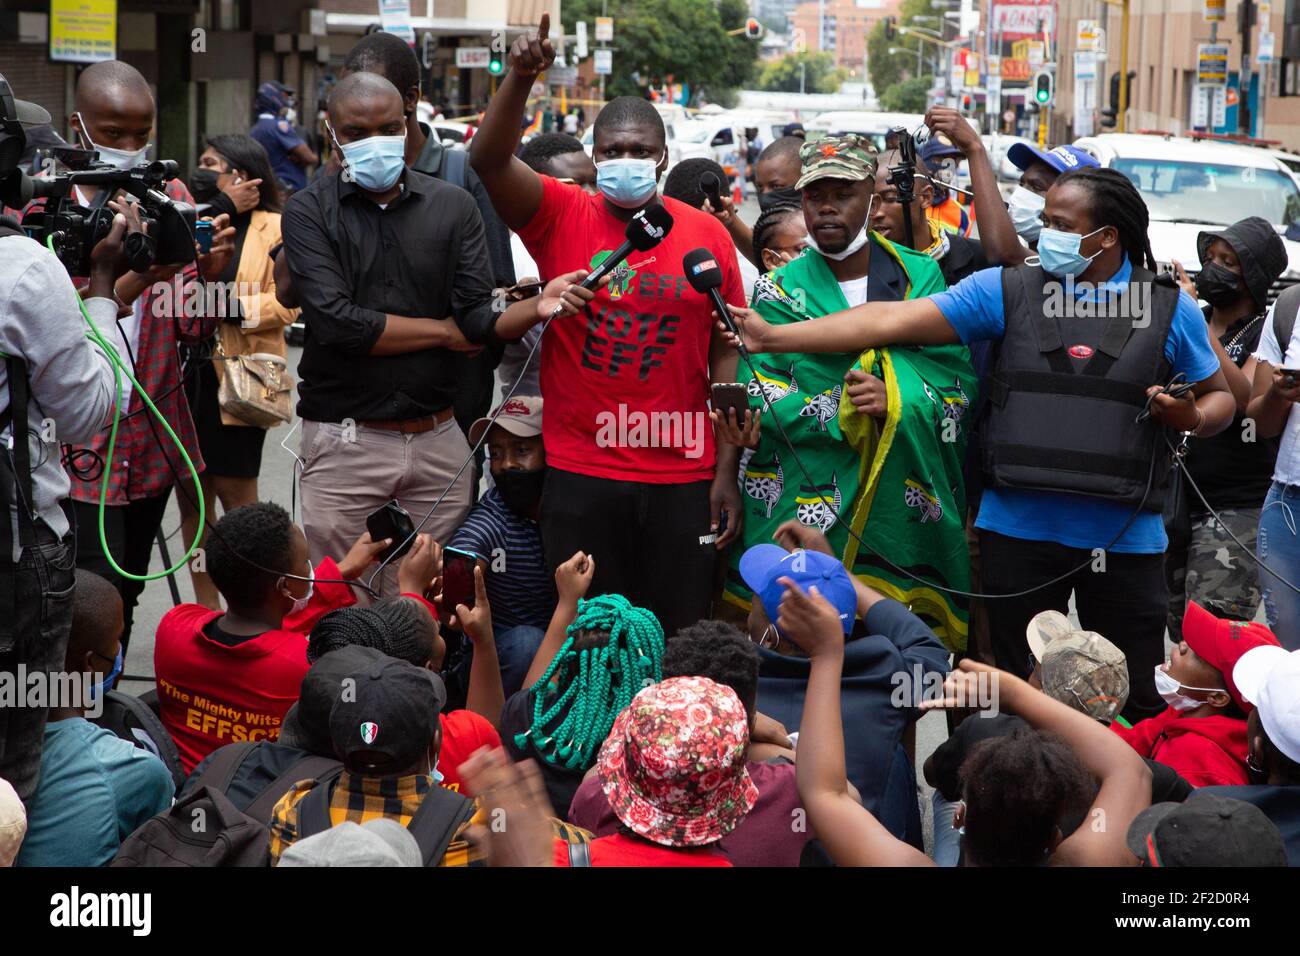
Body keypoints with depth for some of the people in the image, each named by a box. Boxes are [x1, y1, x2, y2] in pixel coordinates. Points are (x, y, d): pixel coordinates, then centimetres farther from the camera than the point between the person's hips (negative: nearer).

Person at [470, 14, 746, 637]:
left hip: (682, 478, 1)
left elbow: (726, 355, 6)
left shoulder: (708, 235, 3)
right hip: (579, 475, -1)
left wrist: (728, 472, 2)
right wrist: (520, 78, -31)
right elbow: (488, 159, -15)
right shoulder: (560, 216, 1)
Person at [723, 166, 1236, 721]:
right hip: (1019, 527, 1)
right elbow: (892, 321, -1)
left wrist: (1191, 417, -11)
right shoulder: (1008, 291, 3)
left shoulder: (1171, 311, 4)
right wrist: (772, 337, -6)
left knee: (1142, 706, 4)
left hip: (1125, 536, -1)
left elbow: (1220, 398, 14)